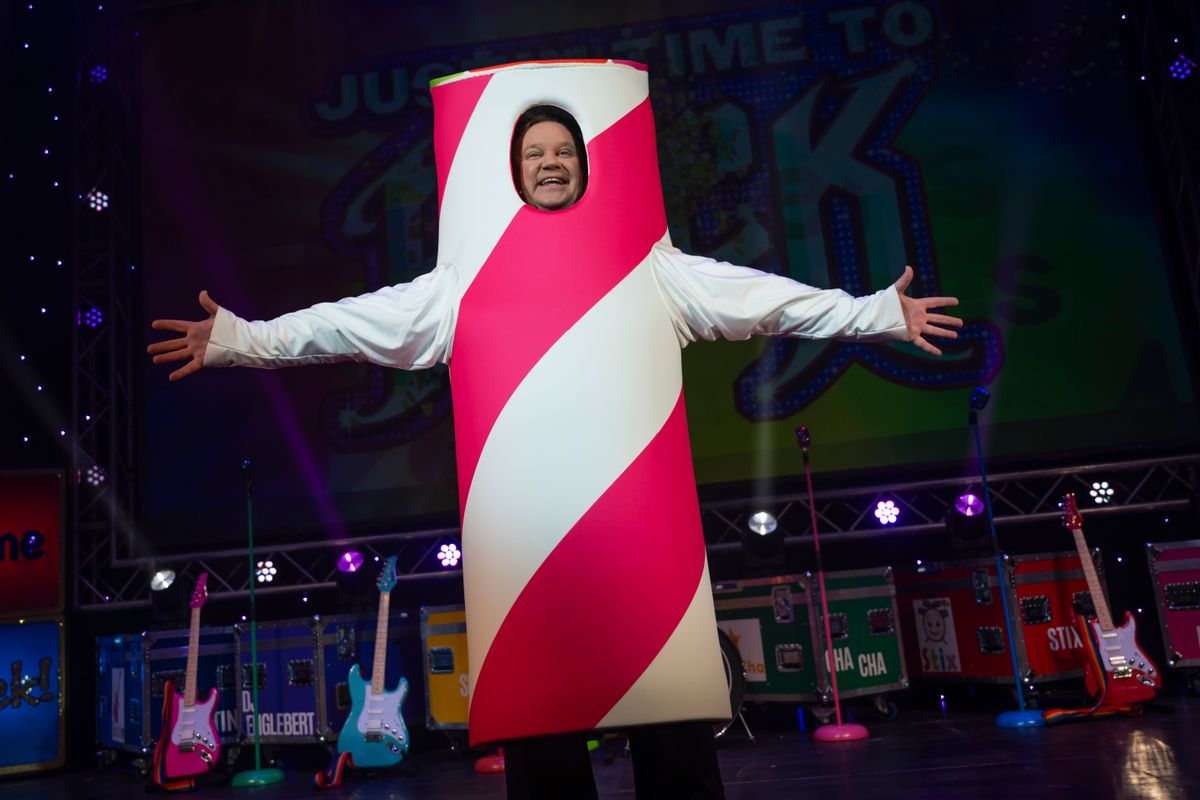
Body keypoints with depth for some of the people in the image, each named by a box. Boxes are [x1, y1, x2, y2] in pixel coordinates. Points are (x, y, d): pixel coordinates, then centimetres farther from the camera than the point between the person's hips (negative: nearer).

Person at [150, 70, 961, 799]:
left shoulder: (646, 263, 11)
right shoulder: (469, 279, 12)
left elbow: (758, 298, 9)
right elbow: (355, 321, 11)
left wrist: (880, 312, 6)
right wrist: (238, 337, 7)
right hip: (524, 519, 1)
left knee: (672, 709, 4)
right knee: (539, 712, 7)